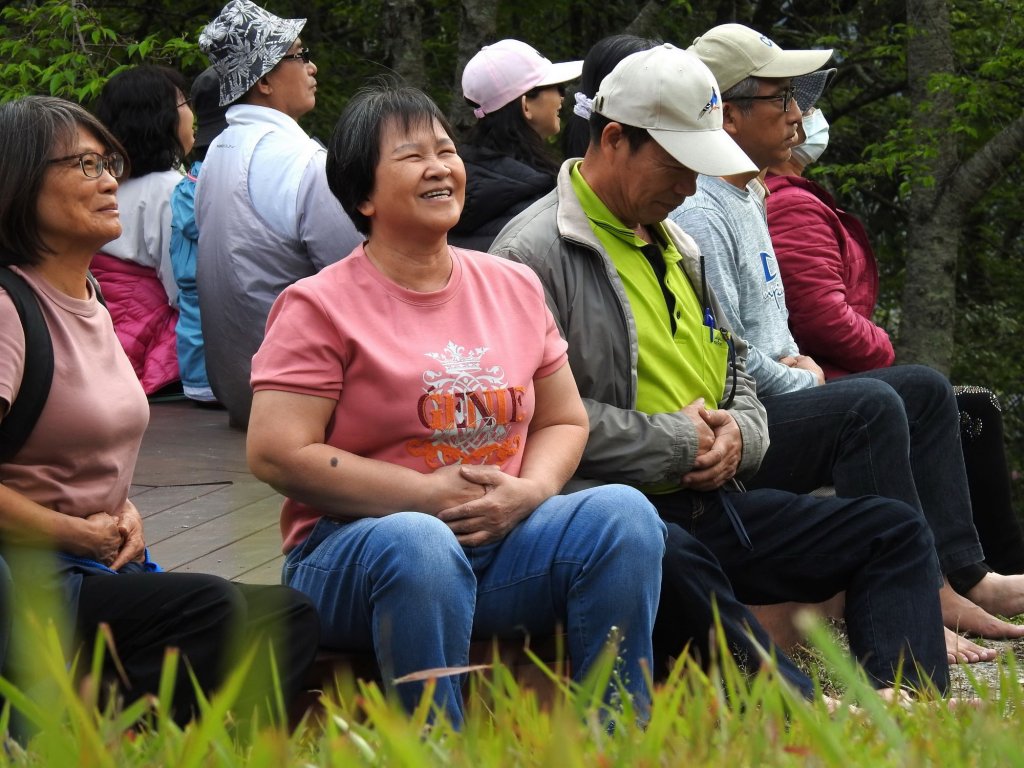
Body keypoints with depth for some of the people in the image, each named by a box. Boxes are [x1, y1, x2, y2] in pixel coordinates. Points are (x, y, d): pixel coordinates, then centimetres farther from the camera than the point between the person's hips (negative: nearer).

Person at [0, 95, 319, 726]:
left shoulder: (88, 306, 17)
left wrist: (124, 512, 6)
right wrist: (83, 535, -12)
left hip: (97, 569, 9)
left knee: (288, 615, -5)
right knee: (212, 608, -27)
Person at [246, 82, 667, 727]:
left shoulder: (514, 288, 15)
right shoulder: (321, 307, -2)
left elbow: (565, 421, 21)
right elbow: (277, 454, -10)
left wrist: (527, 492, -3)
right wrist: (429, 495, -13)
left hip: (503, 538, 5)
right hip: (351, 546, -5)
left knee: (624, 513, -20)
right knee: (417, 544, -39)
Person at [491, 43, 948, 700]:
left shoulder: (678, 246, 22)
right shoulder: (536, 253, -7)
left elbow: (738, 376, 30)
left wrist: (737, 433, 4)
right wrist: (678, 442, -12)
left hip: (713, 509, 9)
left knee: (895, 529, 0)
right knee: (669, 558, -43)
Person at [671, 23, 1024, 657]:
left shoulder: (750, 196, 19)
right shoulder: (697, 213, -16)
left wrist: (798, 360, 9)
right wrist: (805, 381, -7)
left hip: (774, 395, 11)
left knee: (926, 389, 9)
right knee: (871, 405, -30)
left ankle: (963, 577, 2)